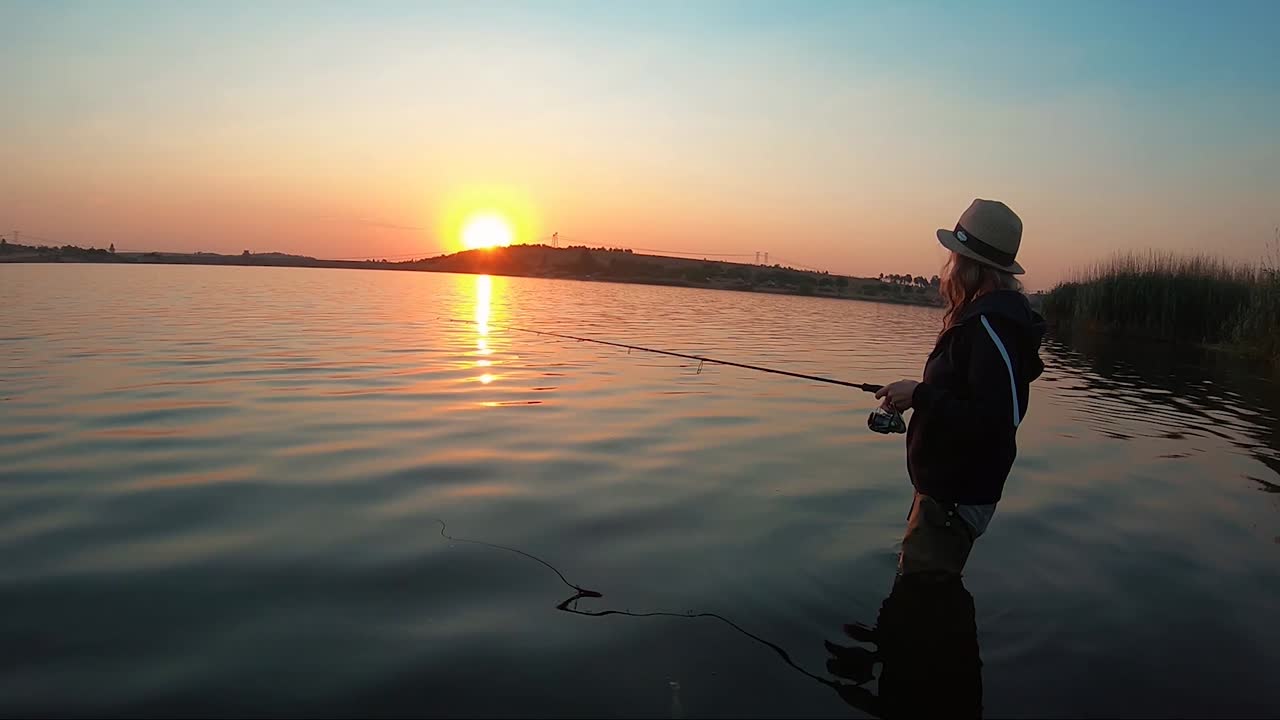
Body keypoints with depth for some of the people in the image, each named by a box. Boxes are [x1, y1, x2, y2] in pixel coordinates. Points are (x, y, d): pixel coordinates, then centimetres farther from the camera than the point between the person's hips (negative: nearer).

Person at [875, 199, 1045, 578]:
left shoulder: (991, 324, -22)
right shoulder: (978, 314, 10)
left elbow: (997, 417, -28)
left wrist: (920, 396, -23)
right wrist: (915, 396, 7)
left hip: (958, 495, -10)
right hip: (946, 484, 10)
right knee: (916, 579, 21)